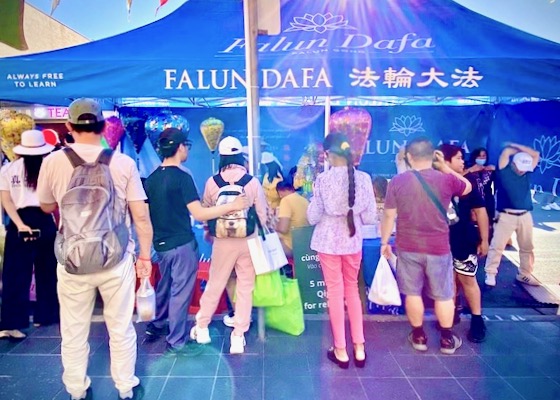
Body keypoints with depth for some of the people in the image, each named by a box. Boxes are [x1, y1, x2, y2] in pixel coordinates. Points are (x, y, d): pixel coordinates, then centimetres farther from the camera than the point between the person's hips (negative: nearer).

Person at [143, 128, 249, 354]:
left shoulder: (151, 179, 5)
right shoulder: (182, 177, -17)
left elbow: (146, 214, 12)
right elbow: (199, 214, -20)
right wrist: (233, 206, -17)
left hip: (161, 243, 7)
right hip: (182, 244, -7)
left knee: (164, 286, 23)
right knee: (180, 291, 3)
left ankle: (156, 326, 38)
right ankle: (176, 341, 13)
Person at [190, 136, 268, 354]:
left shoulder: (212, 182, -6)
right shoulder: (253, 182, -9)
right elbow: (262, 216, -5)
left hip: (223, 241, 1)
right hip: (248, 241, -1)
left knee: (215, 283, 16)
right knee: (245, 287, 9)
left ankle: (202, 327, 30)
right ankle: (238, 336, 14)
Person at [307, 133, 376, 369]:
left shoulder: (323, 179, -13)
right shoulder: (363, 178, -6)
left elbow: (312, 217, -9)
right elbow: (370, 218, -2)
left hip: (328, 242, -2)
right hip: (353, 242, 3)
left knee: (335, 292, 9)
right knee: (353, 290, 18)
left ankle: (341, 350, 19)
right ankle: (359, 347, 23)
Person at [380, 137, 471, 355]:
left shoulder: (397, 181, -9)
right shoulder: (446, 180, -8)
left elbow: (389, 215, -5)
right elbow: (468, 187, 14)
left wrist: (384, 242, 7)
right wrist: (445, 167, 13)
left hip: (408, 248, 0)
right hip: (439, 248, 0)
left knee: (413, 293, 13)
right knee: (443, 295, 15)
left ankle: (419, 336, 26)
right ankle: (447, 340, 27)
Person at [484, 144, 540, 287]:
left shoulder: (527, 172, 9)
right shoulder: (504, 171, -3)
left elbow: (536, 155, 10)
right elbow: (506, 151, -10)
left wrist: (517, 146, 8)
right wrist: (515, 150, 7)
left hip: (525, 216, 5)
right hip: (506, 216, -5)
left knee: (527, 247, 13)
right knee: (497, 246, -4)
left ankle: (524, 274, 26)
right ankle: (490, 274, 4)